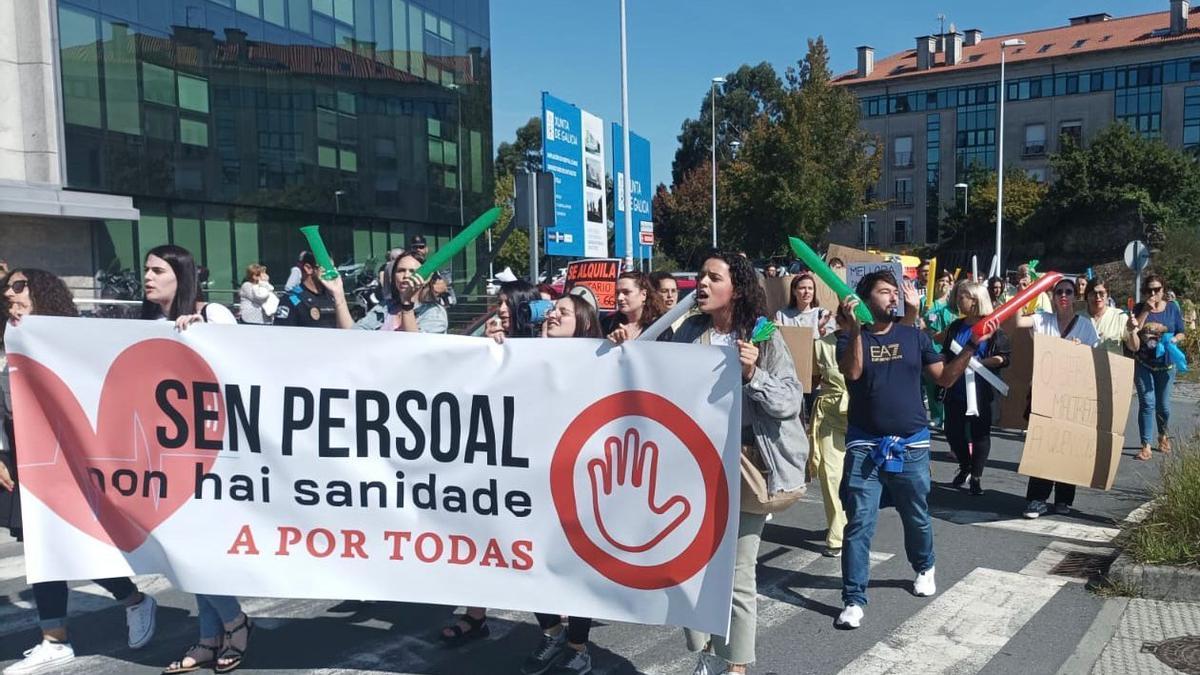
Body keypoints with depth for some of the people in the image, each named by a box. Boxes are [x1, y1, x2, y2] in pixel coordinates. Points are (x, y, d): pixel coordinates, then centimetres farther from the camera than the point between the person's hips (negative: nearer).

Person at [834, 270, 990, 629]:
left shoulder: (914, 336, 5)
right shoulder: (850, 337, -1)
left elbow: (945, 377, 6)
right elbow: (852, 372, -19)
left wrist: (971, 346, -5)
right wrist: (854, 329, -27)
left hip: (912, 444, 2)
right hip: (864, 445, -2)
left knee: (917, 517, 18)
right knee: (859, 523, -5)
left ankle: (924, 568, 47)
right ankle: (854, 599, 3)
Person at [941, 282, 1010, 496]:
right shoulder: (956, 326, 10)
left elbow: (1003, 357, -10)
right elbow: (944, 354, 16)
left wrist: (978, 362, -20)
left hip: (980, 390, -5)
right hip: (955, 389, 5)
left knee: (980, 433, 2)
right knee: (953, 432, 8)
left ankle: (976, 476, 13)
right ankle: (965, 467, 31)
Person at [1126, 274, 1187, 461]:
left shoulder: (1172, 308, -1)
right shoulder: (1139, 308, -2)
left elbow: (1181, 333, 5)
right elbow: (1134, 330, -12)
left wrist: (1173, 340, -15)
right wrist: (1145, 311, -19)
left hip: (1166, 365, 1)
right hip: (1143, 364, -1)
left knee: (1163, 406, 10)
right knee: (1147, 403, -8)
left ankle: (1164, 435, 37)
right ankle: (1146, 445, -4)